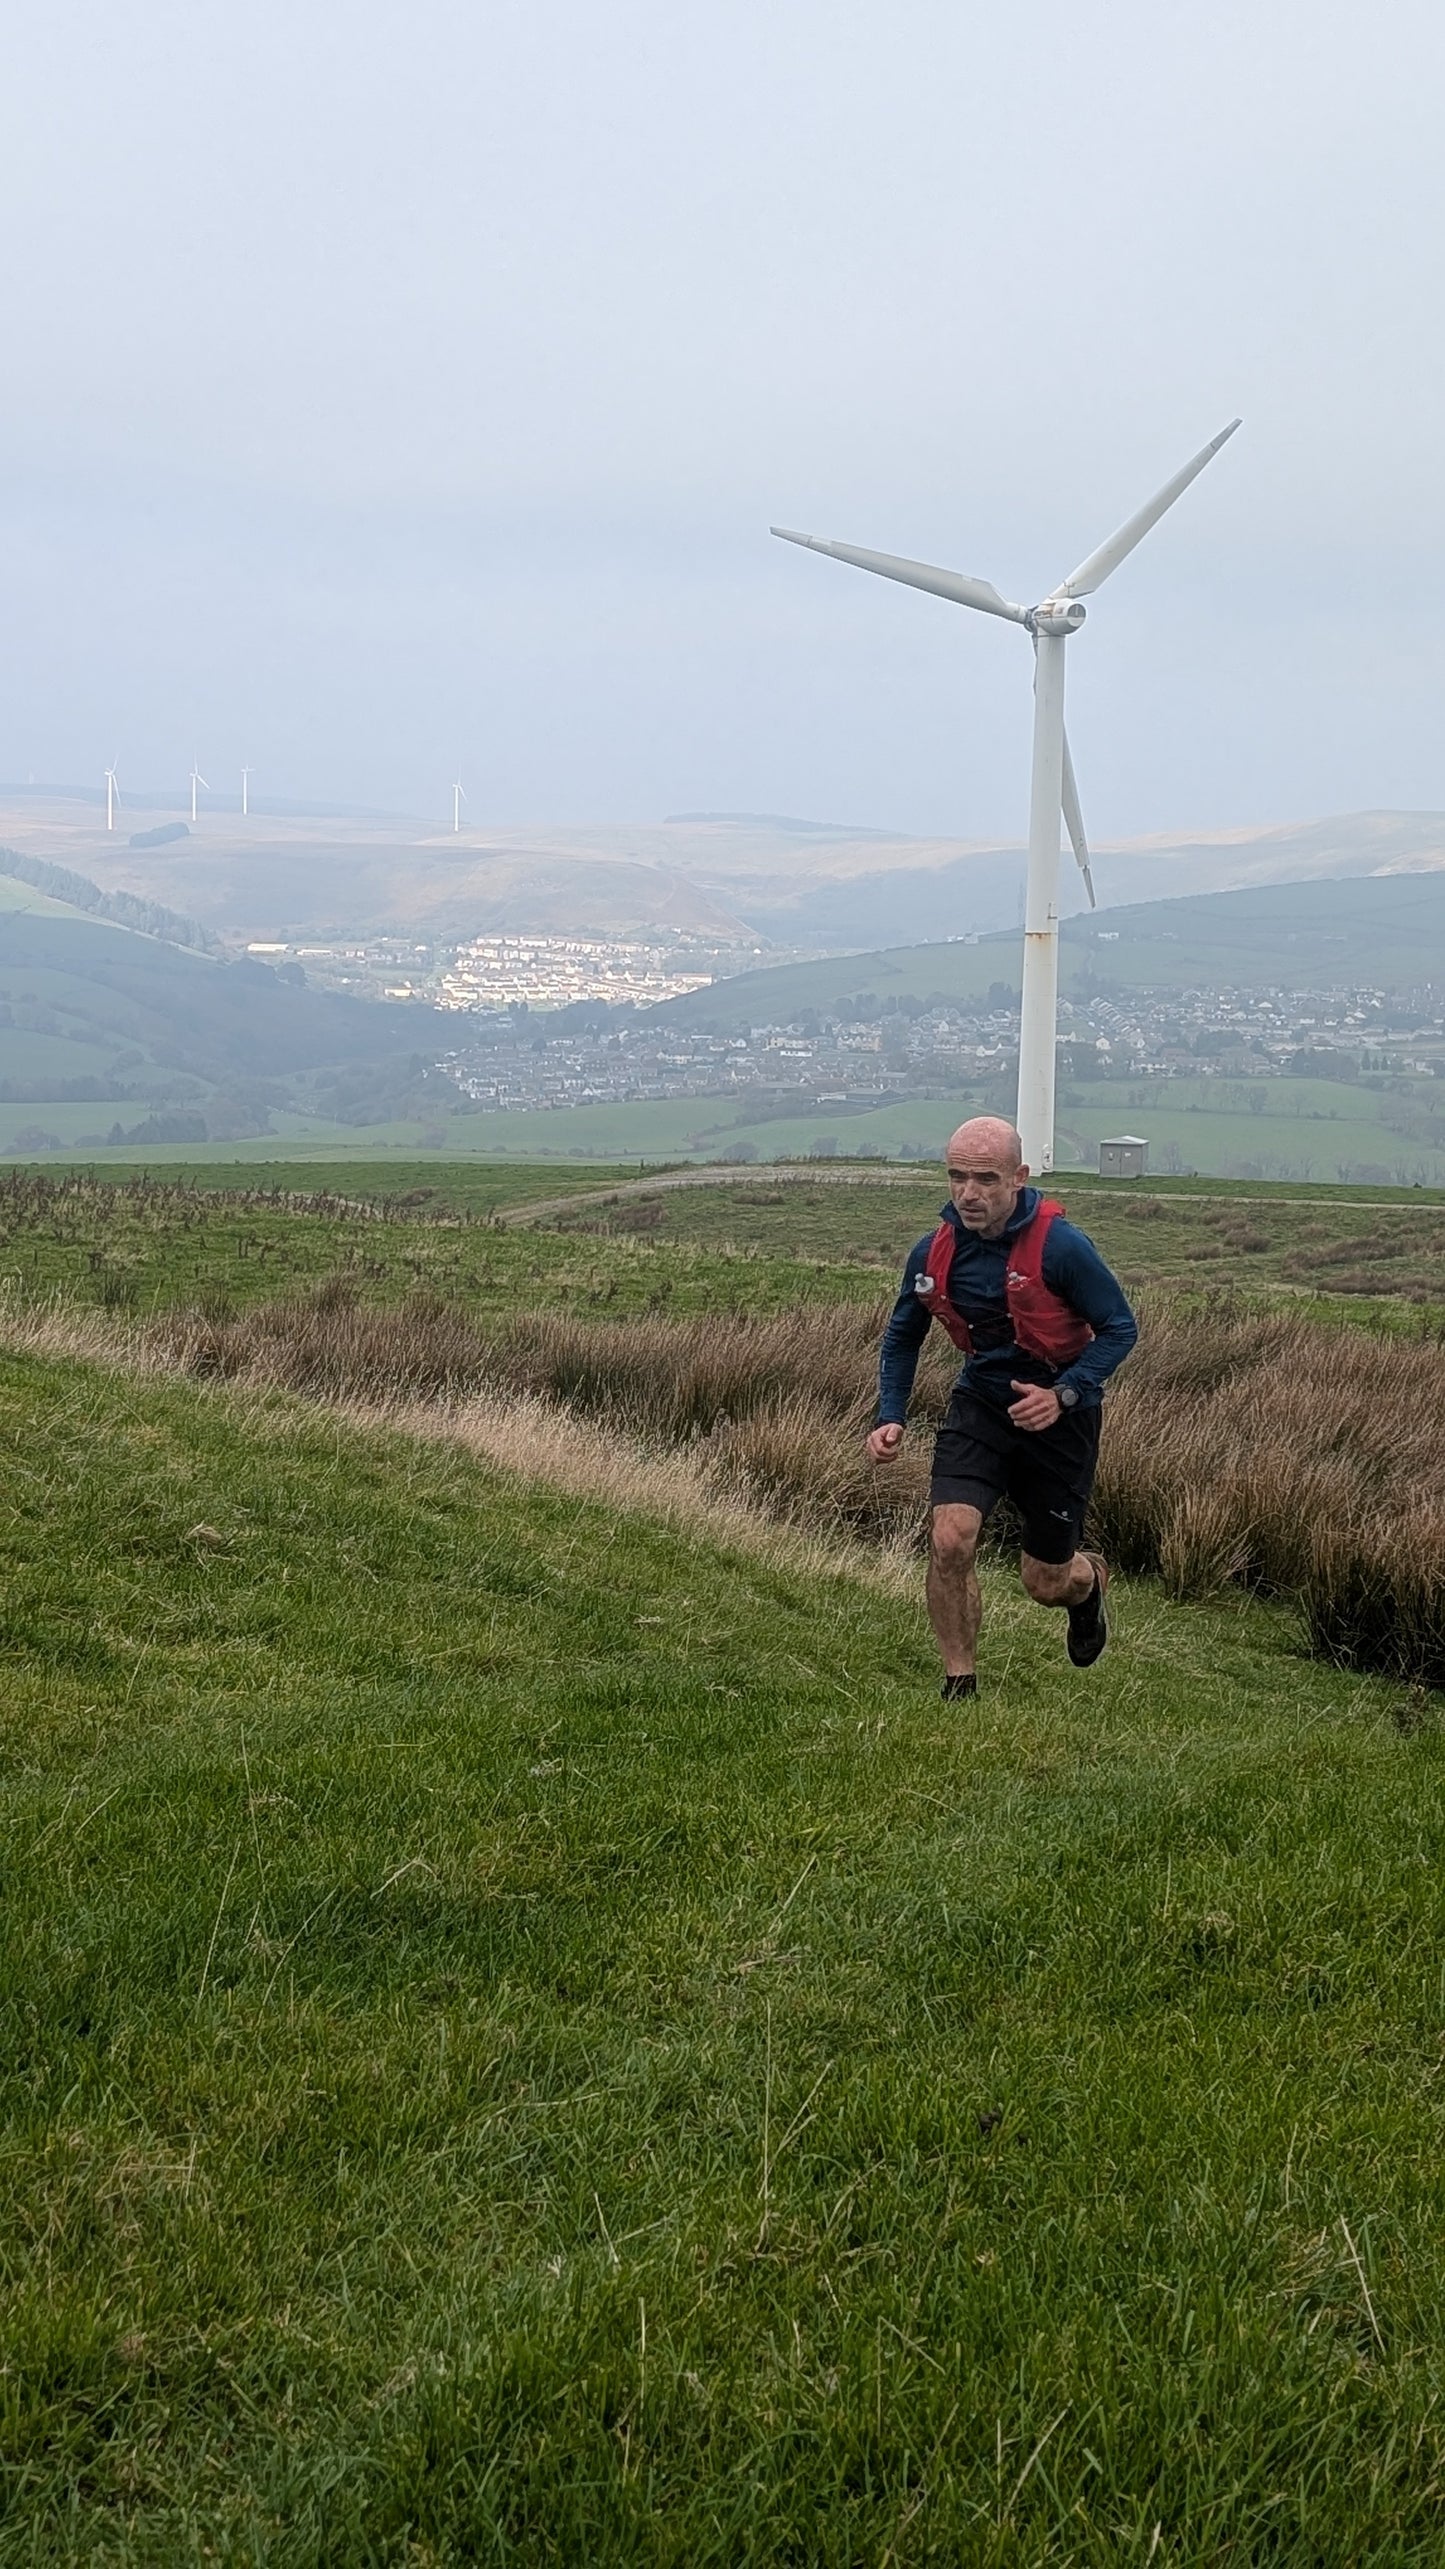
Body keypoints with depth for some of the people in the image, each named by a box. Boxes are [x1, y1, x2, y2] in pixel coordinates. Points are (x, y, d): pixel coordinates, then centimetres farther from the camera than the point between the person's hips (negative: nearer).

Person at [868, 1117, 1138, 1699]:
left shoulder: (1060, 1246, -23)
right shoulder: (933, 1253, -9)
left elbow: (1120, 1327, -12)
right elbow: (901, 1338, 8)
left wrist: (1064, 1395, -25)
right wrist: (890, 1418, -5)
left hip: (1059, 1415, -3)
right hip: (980, 1404, 3)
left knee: (1047, 1583, 7)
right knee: (949, 1542, -19)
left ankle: (1089, 1578, 47)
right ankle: (959, 1686, -1)